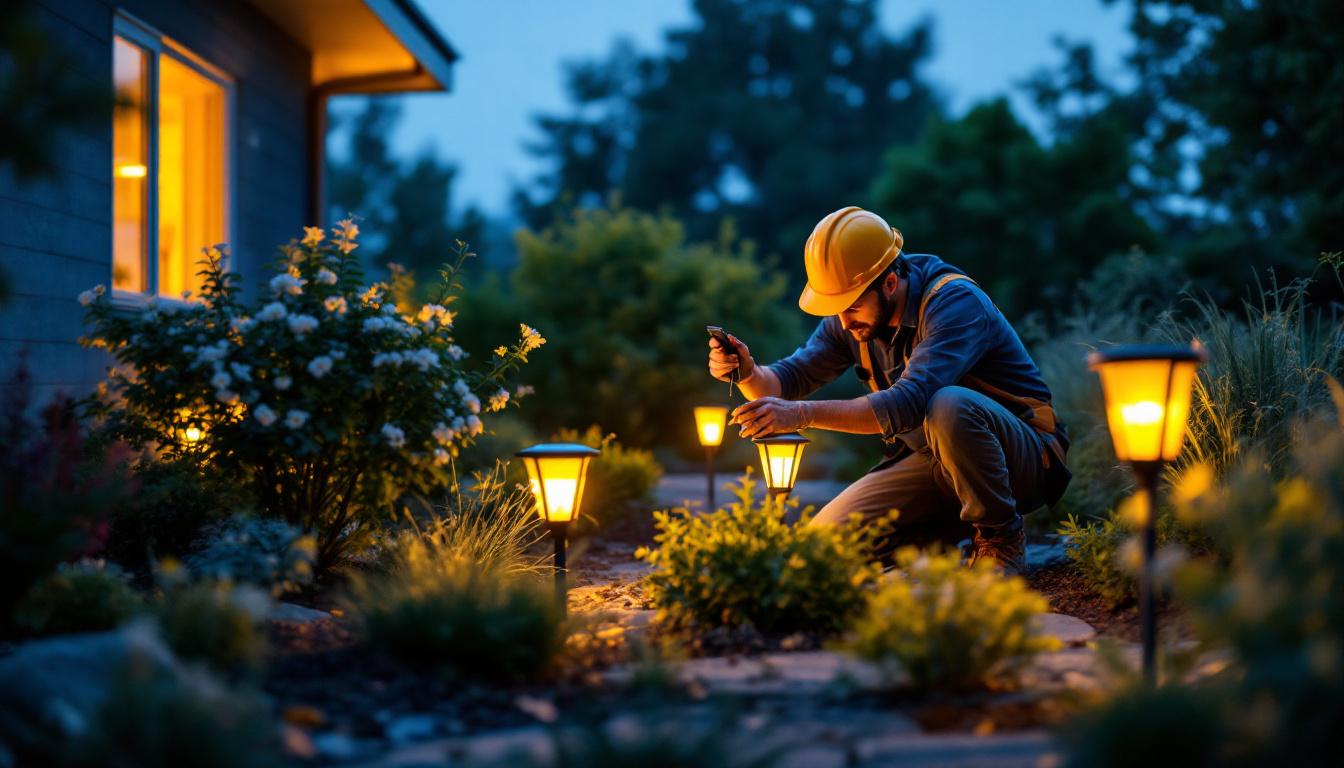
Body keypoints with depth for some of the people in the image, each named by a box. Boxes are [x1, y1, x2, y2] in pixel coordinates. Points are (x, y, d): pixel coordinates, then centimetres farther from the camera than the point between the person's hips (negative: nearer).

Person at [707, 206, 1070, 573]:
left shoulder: (955, 302, -25)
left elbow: (910, 403, -38)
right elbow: (788, 378, 0)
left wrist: (803, 414, -44)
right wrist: (749, 374, -24)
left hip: (1022, 455, -6)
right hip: (929, 460, 7)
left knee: (949, 406, -39)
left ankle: (1001, 540, -15)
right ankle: (950, 535, 12)